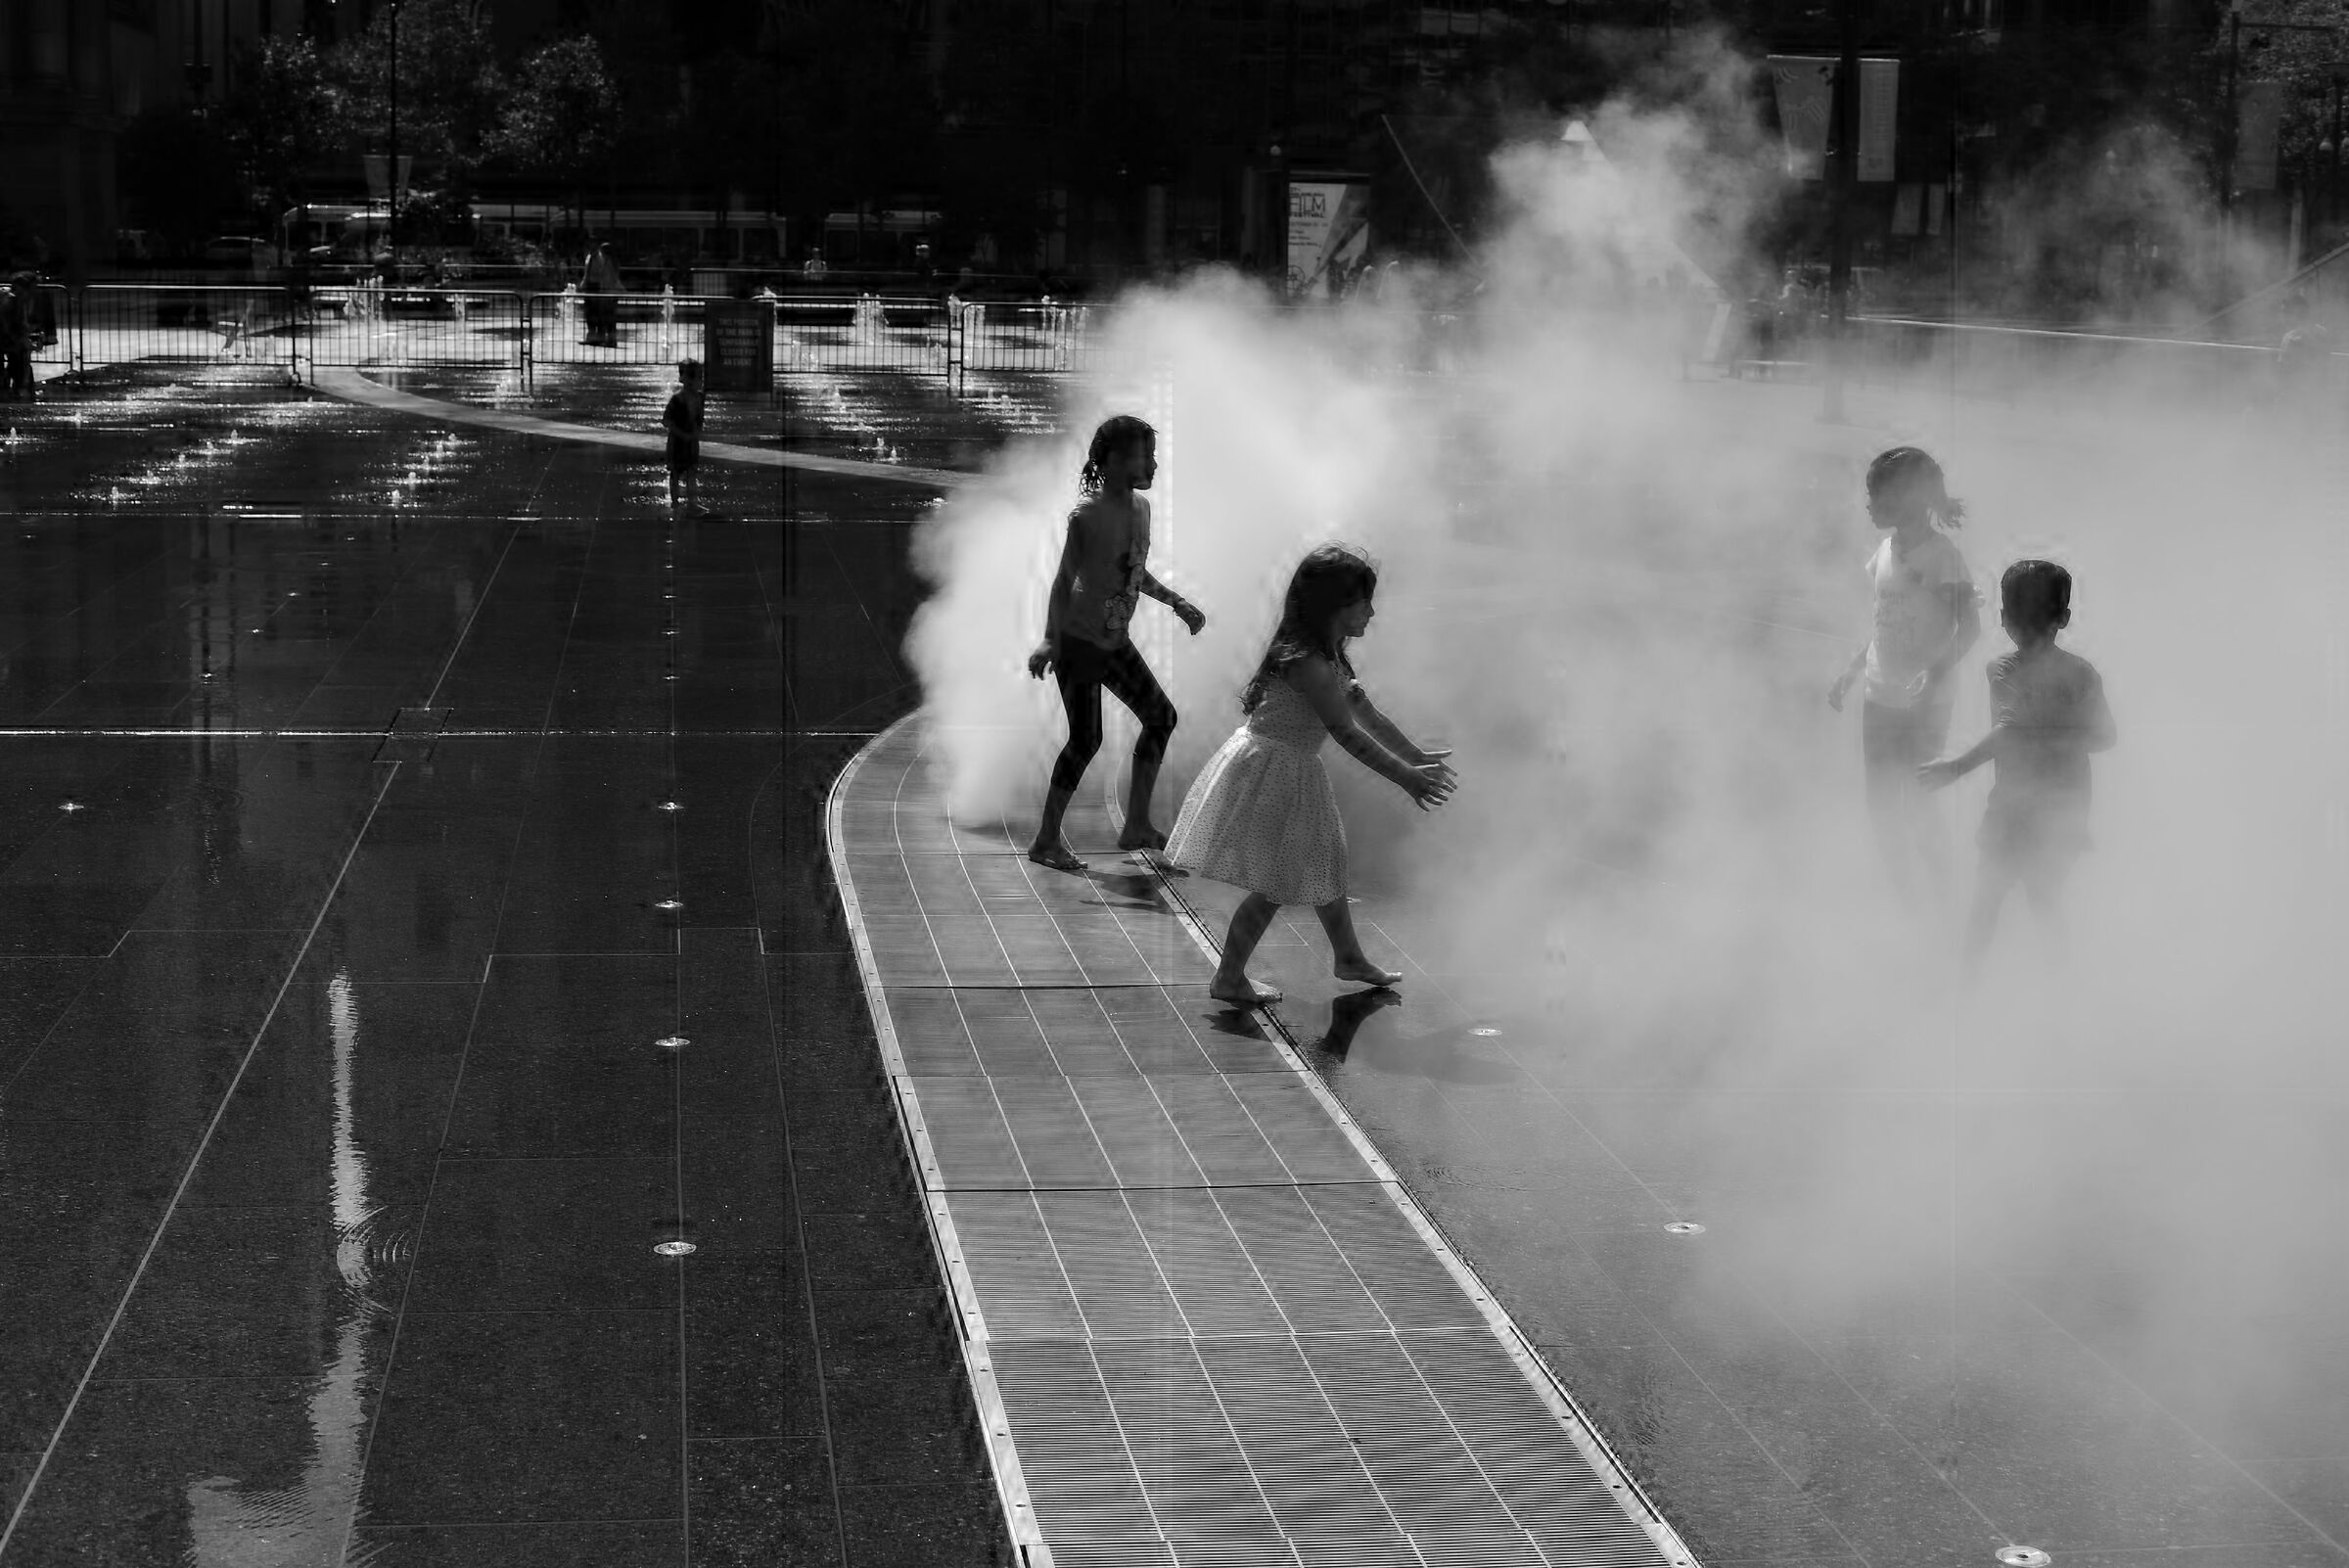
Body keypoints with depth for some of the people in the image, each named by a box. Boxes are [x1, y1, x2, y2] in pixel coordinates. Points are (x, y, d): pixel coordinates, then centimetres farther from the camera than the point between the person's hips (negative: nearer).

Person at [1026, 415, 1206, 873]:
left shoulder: (1140, 508, 7)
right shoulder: (1087, 515, -18)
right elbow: (1063, 580, -18)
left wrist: (1177, 603, 18)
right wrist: (1050, 640, -26)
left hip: (1115, 641, 9)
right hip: (1078, 641, -9)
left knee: (1161, 716, 9)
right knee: (1086, 739, -8)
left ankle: (1136, 826, 18)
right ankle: (1046, 841, 2)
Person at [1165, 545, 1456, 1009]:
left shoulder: (1329, 657, 6)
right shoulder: (1305, 662, -26)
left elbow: (1366, 713, 14)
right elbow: (1348, 735, -25)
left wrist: (1417, 756, 16)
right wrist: (1405, 777, -20)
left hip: (1291, 773, 10)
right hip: (1270, 775, -10)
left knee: (1326, 866, 22)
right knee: (1274, 887, 1)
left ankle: (1350, 958, 39)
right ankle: (1229, 979, 14)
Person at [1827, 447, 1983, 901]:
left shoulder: (1939, 555, -16)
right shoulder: (1887, 549, 8)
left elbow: (1969, 626, -21)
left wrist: (1935, 674, -34)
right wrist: (1851, 671, 19)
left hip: (1921, 707, -8)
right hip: (1880, 698, 8)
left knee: (1916, 811, -1)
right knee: (1882, 811, 15)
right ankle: (1902, 896, 29)